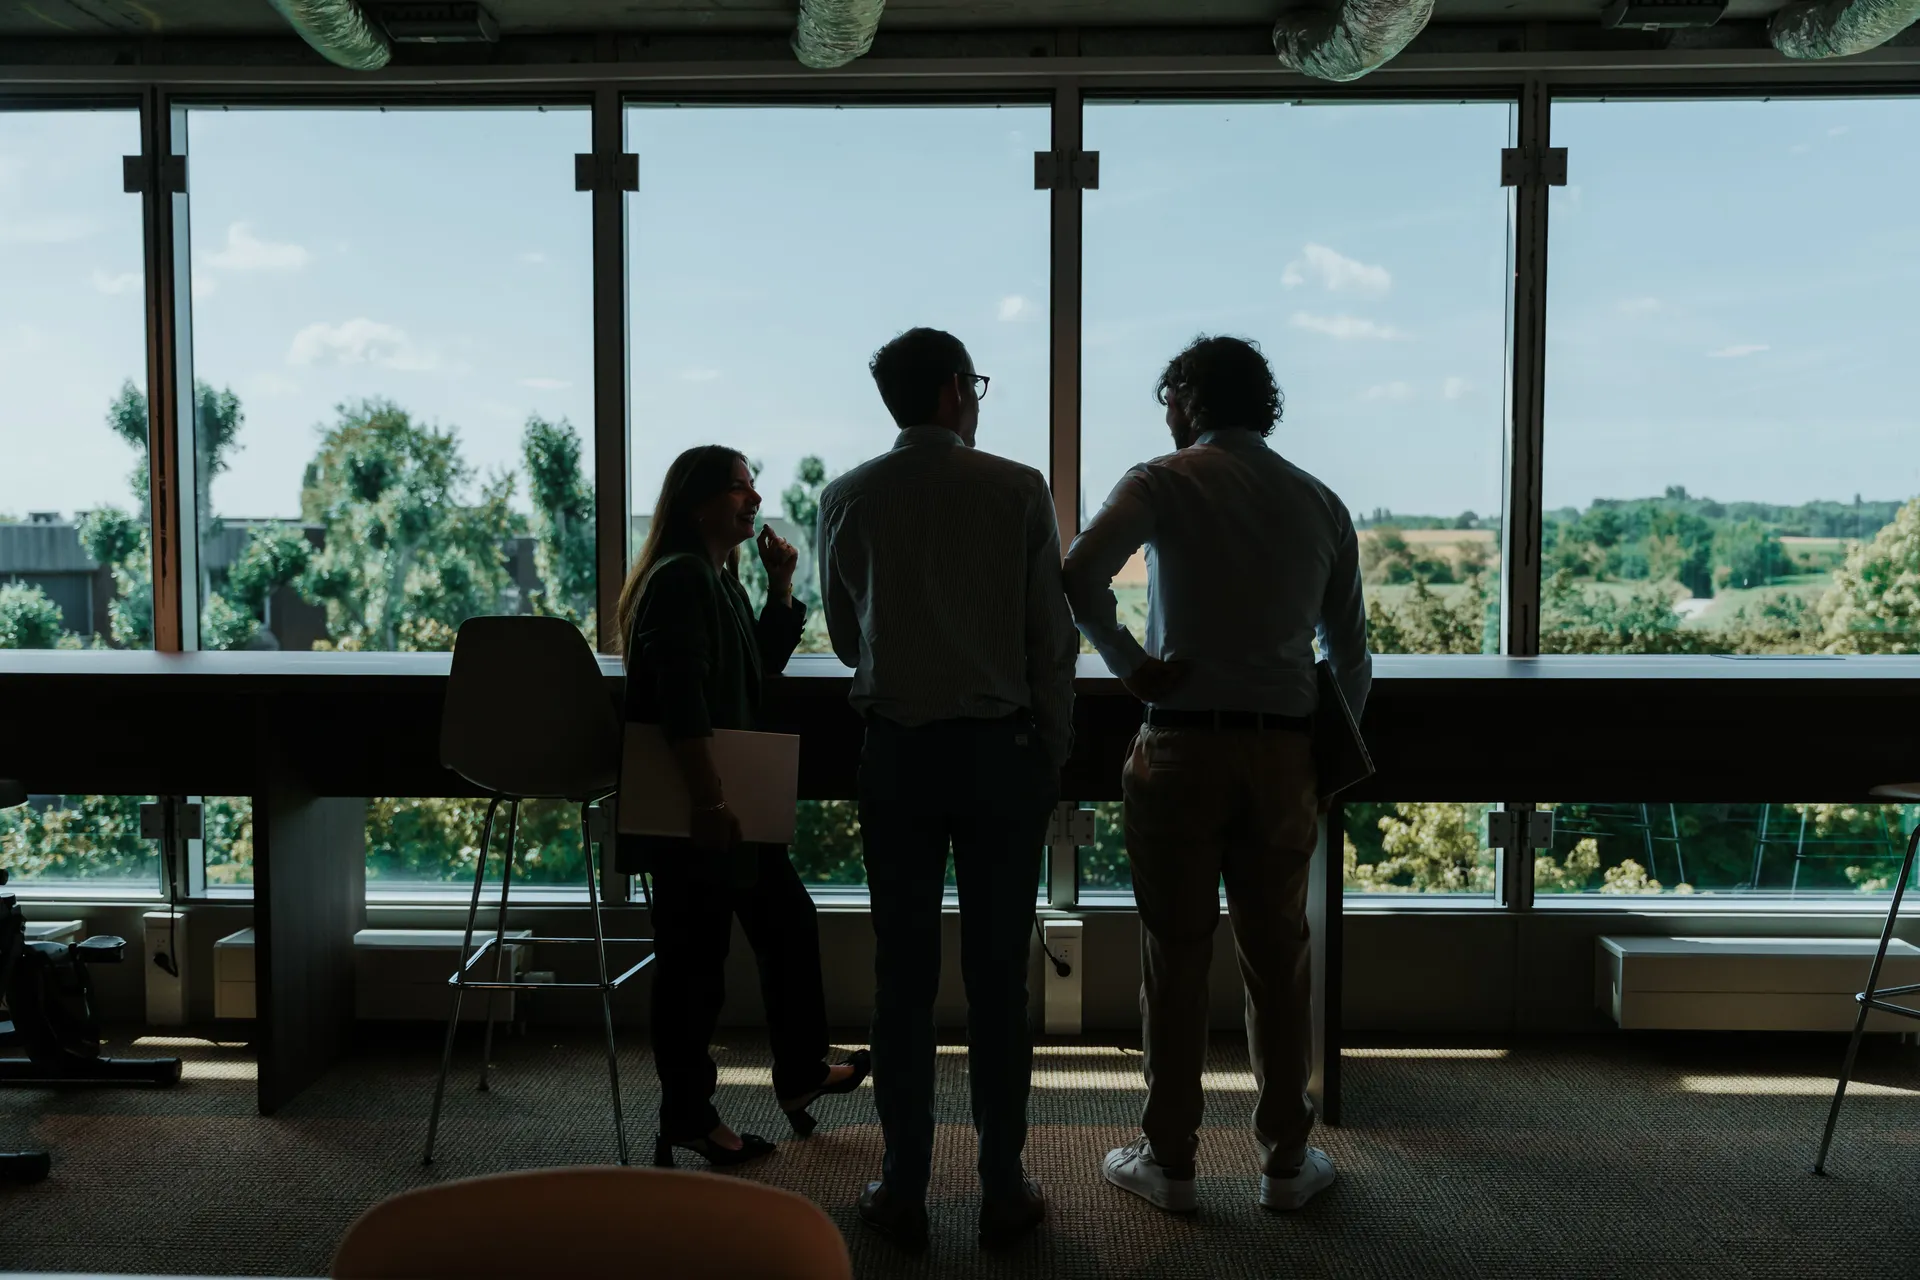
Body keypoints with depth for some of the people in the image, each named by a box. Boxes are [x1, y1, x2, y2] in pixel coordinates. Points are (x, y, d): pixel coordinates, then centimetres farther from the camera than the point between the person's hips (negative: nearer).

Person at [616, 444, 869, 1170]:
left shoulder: (719, 578, 14)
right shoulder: (679, 578, -17)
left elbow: (763, 669, 20)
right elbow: (681, 704, -25)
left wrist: (780, 588, 9)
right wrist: (710, 802, -27)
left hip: (732, 803, 11)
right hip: (688, 811, -11)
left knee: (790, 923, 19)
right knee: (695, 959, 1)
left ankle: (799, 1075, 35)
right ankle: (687, 1118, 16)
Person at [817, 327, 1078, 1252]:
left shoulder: (847, 499, 1)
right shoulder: (1018, 491, -6)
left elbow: (844, 636, 10)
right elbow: (1053, 636, -4)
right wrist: (1051, 751, 7)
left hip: (896, 751, 2)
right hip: (1000, 749, -1)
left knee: (903, 975, 8)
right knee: (997, 976, 6)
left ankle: (903, 1192, 16)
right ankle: (1004, 1191, 16)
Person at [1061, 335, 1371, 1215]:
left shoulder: (1167, 482, -4)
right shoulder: (1320, 504, 10)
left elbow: (1080, 574, -22)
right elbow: (1350, 655, 13)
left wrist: (1128, 664, -9)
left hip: (1182, 748, -3)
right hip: (1284, 753, 4)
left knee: (1175, 960, 7)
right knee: (1278, 961, 12)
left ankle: (1169, 1161, 18)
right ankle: (1286, 1162, 23)